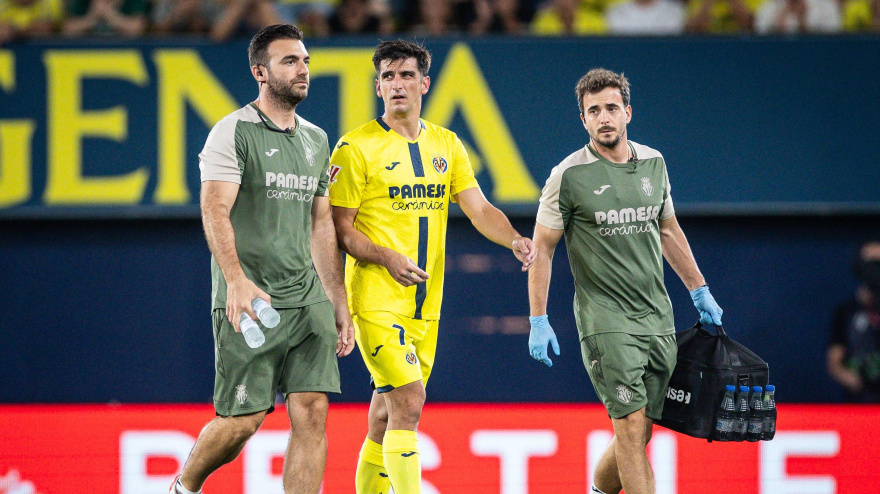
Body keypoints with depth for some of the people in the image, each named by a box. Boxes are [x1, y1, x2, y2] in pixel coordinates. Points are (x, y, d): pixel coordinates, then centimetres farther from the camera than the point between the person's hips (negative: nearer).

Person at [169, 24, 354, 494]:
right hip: (248, 301, -6)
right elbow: (215, 210, -16)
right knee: (242, 420, -5)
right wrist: (236, 279, -30)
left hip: (308, 299, 6)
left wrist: (339, 304, 18)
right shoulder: (233, 132, -5)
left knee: (312, 411, -6)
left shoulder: (316, 139, 16)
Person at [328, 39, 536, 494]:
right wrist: (387, 258, -21)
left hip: (427, 303, 6)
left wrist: (514, 239, -13)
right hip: (376, 299, -6)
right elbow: (339, 230, -5)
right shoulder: (357, 147, -5)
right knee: (408, 401, -17)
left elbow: (478, 209, 7)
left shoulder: (447, 145, 12)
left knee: (389, 411, 11)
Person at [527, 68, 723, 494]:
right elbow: (542, 248, -2)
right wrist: (538, 321, -6)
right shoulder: (568, 176, -6)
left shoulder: (653, 163, 9)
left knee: (639, 431, 6)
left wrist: (699, 291, 24)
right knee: (631, 424, -14)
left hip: (658, 317, 5)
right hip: (605, 322, -5)